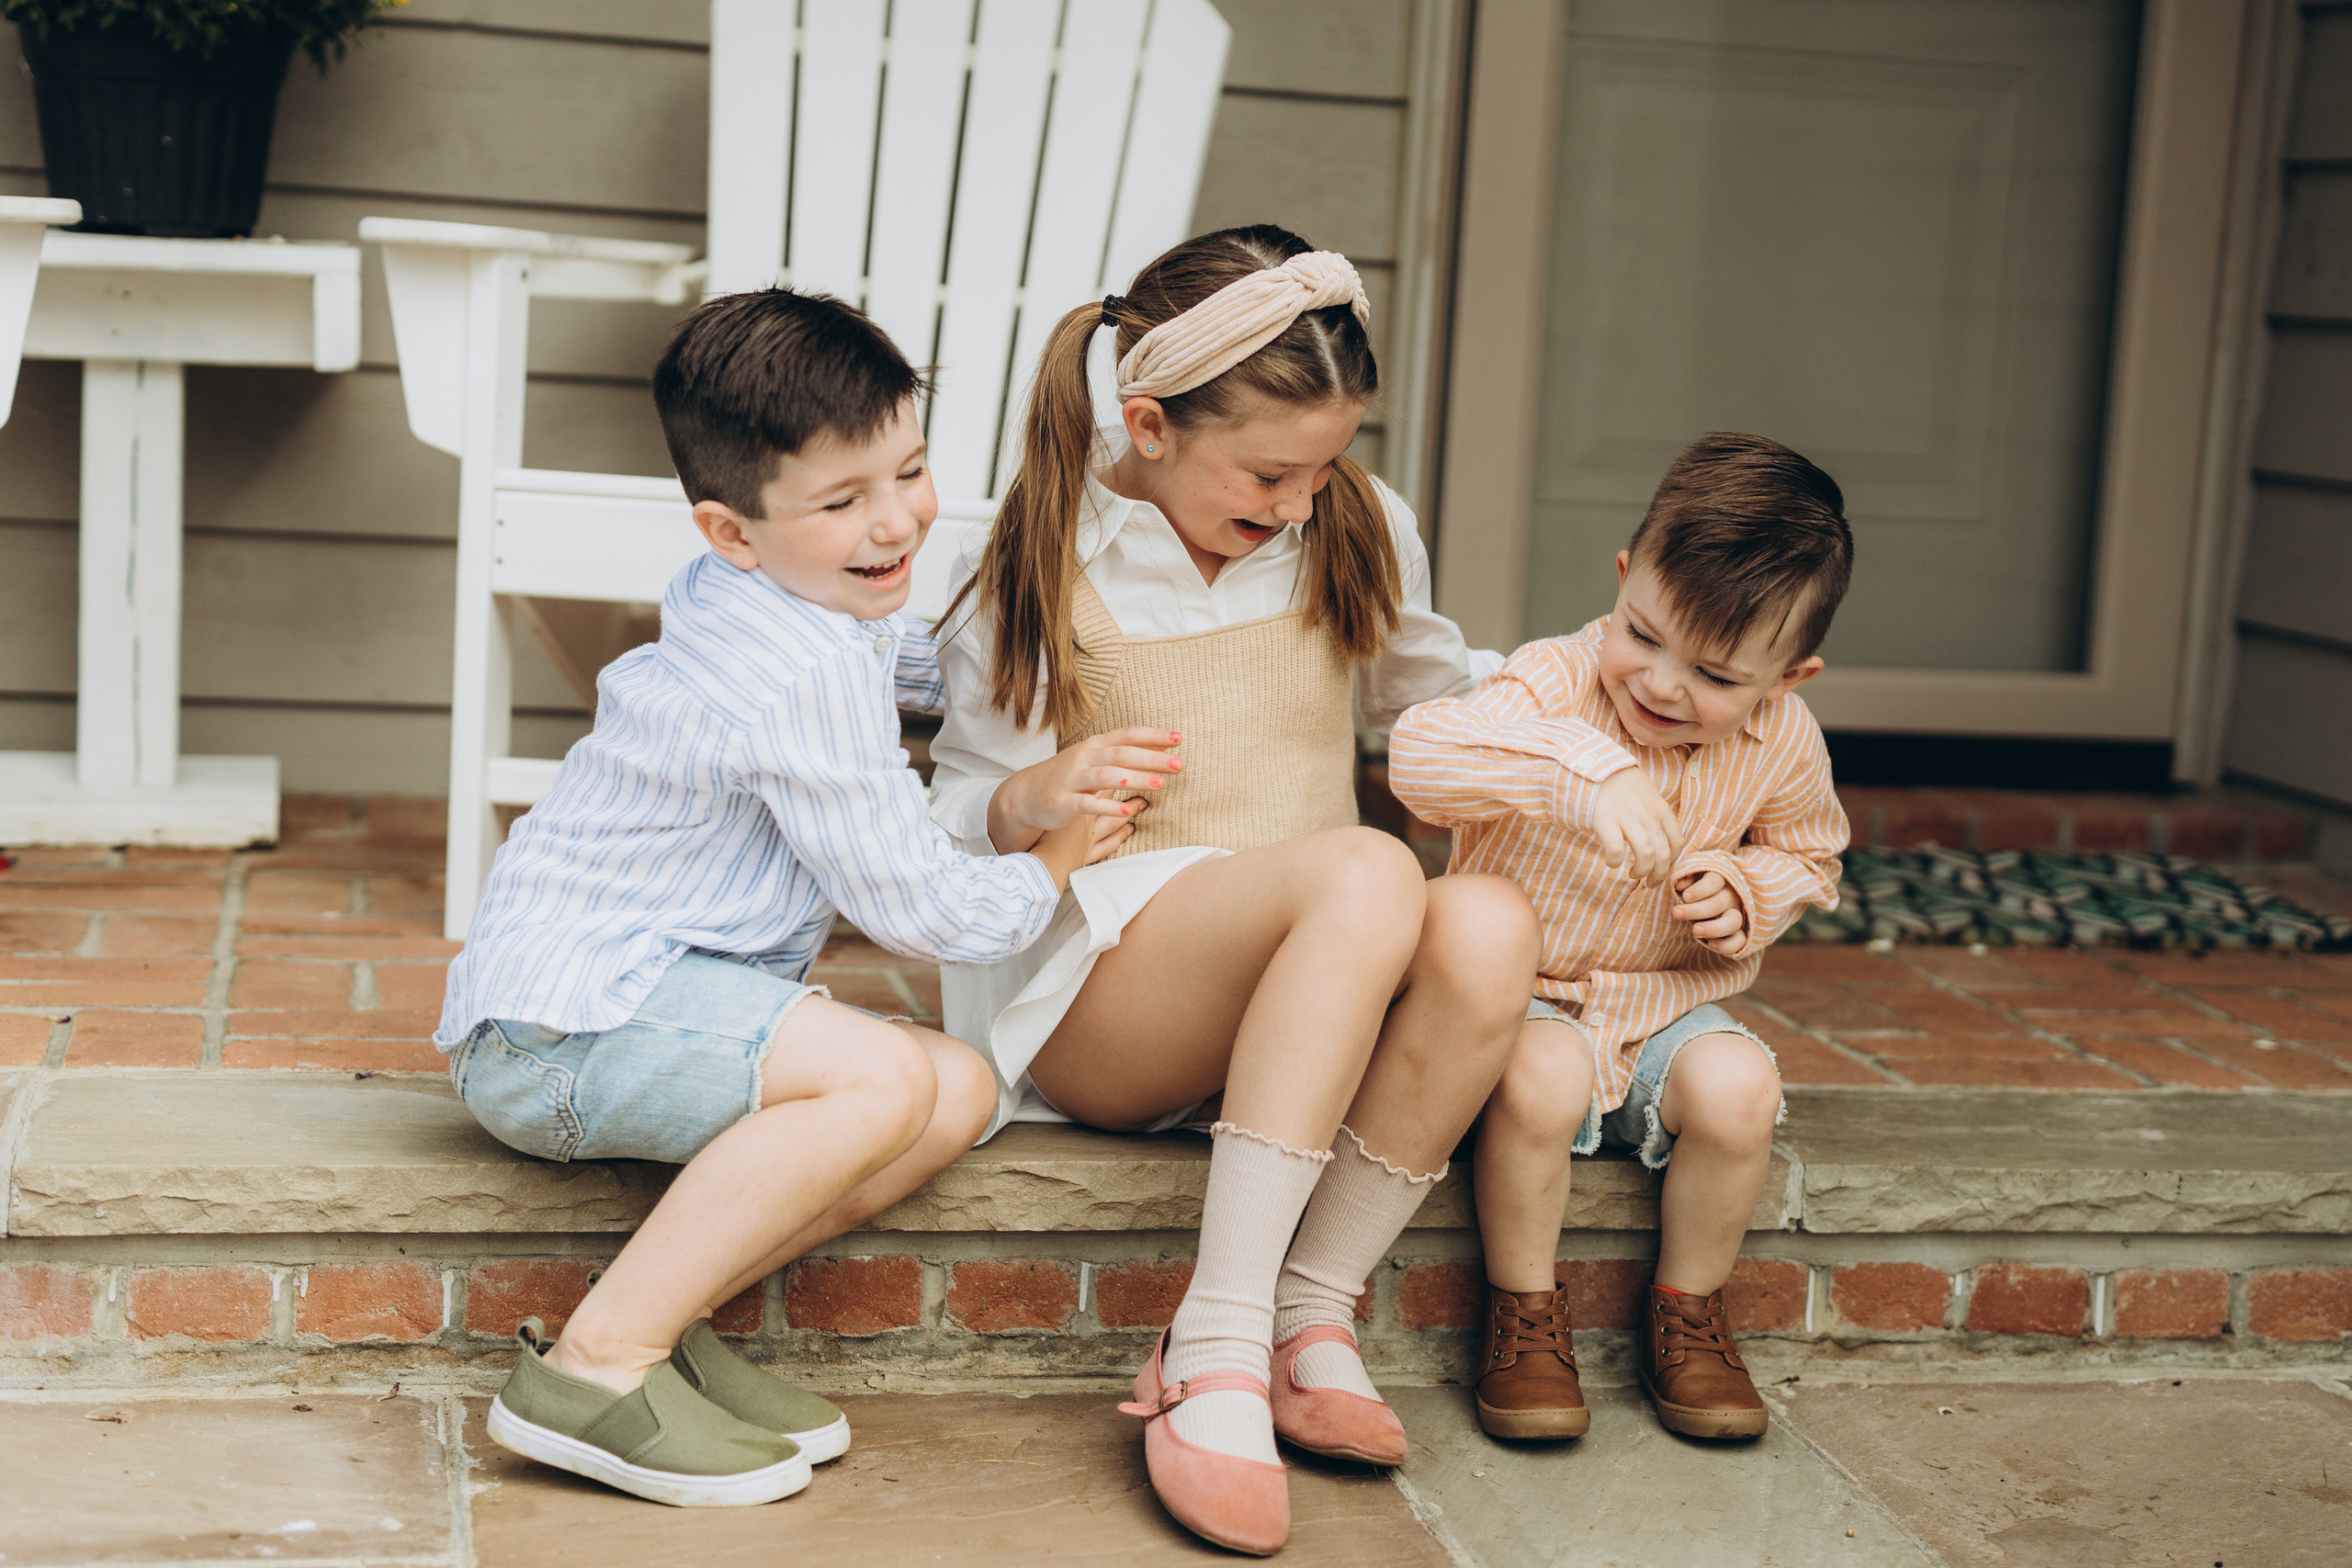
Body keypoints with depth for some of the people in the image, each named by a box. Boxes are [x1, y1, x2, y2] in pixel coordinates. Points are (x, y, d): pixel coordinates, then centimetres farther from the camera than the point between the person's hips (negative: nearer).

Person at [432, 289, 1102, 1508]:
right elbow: (912, 905, -16)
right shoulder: (809, 680, -21)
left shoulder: (762, 603, 12)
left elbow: (897, 659, 38)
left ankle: (666, 1315, -6)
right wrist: (1047, 870, 1)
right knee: (885, 1077, -30)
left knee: (962, 1089, 0)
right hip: (558, 1027, -10)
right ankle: (596, 1365, -23)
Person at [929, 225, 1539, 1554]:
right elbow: (957, 824, 3)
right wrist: (1035, 801, -20)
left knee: (1491, 925, -32)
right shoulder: (1041, 565, -1)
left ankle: (1312, 1311, -22)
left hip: (1318, 989, 4)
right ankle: (1217, 1347, -35)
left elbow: (1431, 685, 29)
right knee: (1368, 874, -36)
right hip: (1086, 1001, -4)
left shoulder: (1360, 531, 9)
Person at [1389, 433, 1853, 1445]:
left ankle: (1687, 1311, -1)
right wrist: (1585, 774, -53)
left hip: (1667, 1011, 3)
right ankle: (1523, 1312, -10)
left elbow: (1809, 855, 15)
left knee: (1739, 1088, -26)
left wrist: (1749, 892, -10)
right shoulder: (1555, 684, -21)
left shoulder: (1782, 746, -7)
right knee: (1541, 1080, -35)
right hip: (1528, 994, -3)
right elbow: (1419, 755, -41)